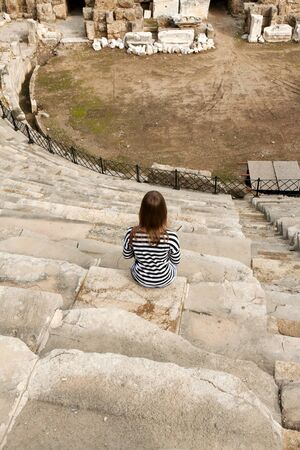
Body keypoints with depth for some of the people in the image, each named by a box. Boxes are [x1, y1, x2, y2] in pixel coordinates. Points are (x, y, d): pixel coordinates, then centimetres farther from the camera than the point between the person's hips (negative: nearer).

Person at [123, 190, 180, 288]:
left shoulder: (131, 233, -28)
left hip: (141, 279, 1)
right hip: (164, 280, -1)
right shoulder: (171, 237, -32)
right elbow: (176, 260, -12)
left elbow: (126, 255, -8)